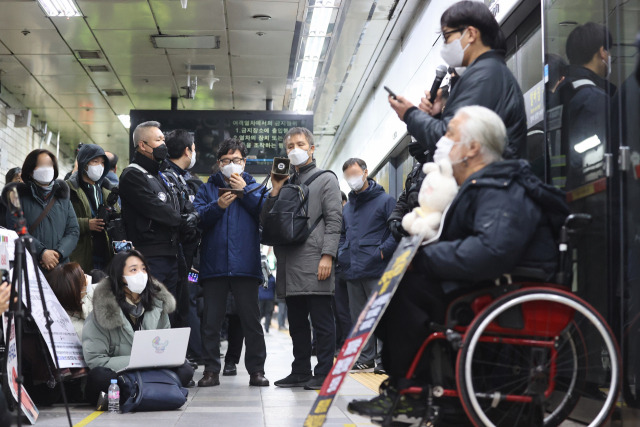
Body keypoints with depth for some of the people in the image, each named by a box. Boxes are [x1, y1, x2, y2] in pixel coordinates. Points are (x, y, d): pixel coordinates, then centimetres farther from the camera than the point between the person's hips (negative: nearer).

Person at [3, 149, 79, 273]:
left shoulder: (62, 197, 15)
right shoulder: (20, 198, 5)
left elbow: (73, 231, 8)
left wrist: (59, 253, -10)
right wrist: (41, 253, -19)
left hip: (60, 267, 3)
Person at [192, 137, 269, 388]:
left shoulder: (254, 187, 14)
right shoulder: (207, 188, 14)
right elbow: (196, 218, -1)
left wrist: (245, 191, -6)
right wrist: (218, 206, -15)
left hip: (246, 264, -1)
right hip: (213, 265, 1)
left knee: (251, 320, 1)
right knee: (211, 320, 3)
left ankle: (256, 370, 7)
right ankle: (211, 371, 10)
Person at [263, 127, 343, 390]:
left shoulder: (325, 179, 6)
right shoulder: (286, 182, 22)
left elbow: (334, 220, -4)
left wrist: (327, 255, -15)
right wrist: (275, 191, 6)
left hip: (314, 262, -6)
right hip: (289, 264, 6)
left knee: (322, 320, -5)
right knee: (297, 322, 9)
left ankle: (323, 374, -3)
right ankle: (300, 372, 15)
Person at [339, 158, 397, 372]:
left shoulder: (384, 200, -1)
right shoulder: (347, 207, 19)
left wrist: (381, 252, -16)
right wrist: (342, 255, 11)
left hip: (376, 270, -7)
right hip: (352, 273, 7)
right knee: (359, 317, 9)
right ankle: (365, 359, 15)